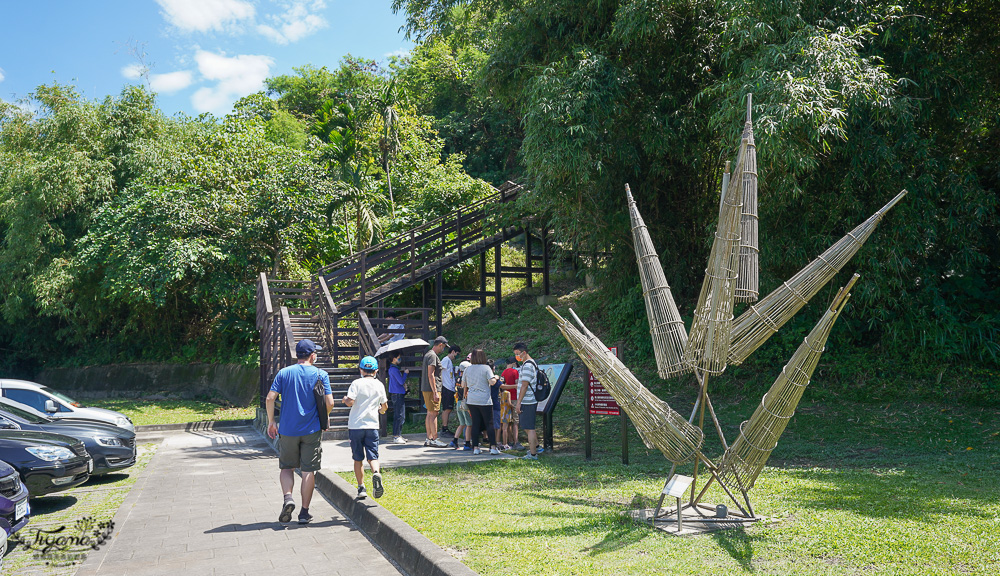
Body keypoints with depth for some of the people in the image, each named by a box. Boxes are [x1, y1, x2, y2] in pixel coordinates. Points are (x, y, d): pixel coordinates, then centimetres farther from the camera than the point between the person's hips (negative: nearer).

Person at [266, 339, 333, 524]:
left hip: (287, 430, 1)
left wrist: (271, 422, 7)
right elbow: (329, 403, -7)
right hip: (312, 430, -1)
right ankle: (304, 512, 9)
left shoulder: (284, 373, 1)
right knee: (309, 470, 6)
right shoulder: (321, 375, -2)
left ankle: (288, 497, -8)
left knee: (286, 467, 15)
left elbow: (270, 399, -5)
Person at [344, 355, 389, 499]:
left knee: (358, 459, 9)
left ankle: (361, 487, 8)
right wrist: (381, 409, 35)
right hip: (372, 425, 2)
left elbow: (350, 402, -15)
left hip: (356, 425, -1)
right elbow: (385, 406, 13)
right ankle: (376, 473, -28)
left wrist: (345, 399, 7)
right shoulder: (379, 385, 6)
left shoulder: (357, 383, -5)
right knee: (372, 456, 2)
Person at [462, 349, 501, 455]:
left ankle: (475, 447, 6)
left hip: (471, 400, 4)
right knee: (489, 424, 1)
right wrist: (495, 378, 5)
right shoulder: (486, 368, -6)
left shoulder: (468, 369, 7)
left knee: (475, 423, 7)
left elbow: (463, 384, 13)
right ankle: (493, 447, -3)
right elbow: (492, 382, -15)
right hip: (484, 400, -4)